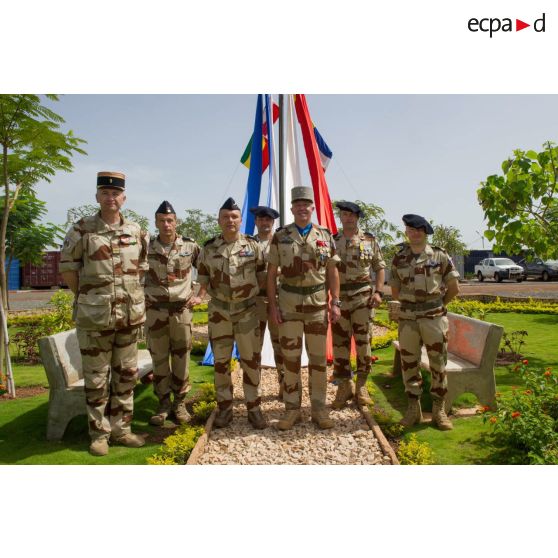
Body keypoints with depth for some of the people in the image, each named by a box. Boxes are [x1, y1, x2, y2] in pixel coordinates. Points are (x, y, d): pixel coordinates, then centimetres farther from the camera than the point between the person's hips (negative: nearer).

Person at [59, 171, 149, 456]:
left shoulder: (136, 231, 6)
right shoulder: (82, 229, -4)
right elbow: (67, 267, 0)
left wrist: (133, 296, 9)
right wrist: (86, 296, 1)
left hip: (129, 315, 4)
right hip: (94, 316, -3)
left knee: (126, 375, 11)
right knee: (96, 378, 5)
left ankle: (121, 429, 25)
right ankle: (99, 433, 19)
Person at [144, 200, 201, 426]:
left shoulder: (190, 246, -2)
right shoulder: (147, 247, 0)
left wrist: (200, 296, 2)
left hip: (182, 310, -1)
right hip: (155, 311, 1)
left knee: (181, 358, 5)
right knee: (159, 358, 7)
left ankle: (179, 403, 18)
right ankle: (163, 403, 19)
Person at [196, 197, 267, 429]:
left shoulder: (253, 245, -2)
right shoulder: (209, 248, 1)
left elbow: (262, 277, 3)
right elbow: (203, 279, 9)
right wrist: (198, 296, -4)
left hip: (247, 309, -1)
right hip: (219, 310, 1)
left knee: (251, 359, 4)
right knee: (221, 360, 9)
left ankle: (253, 407, 18)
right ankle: (224, 407, 23)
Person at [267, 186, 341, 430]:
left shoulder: (325, 235, 4)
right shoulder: (280, 236, 1)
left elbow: (332, 272, 5)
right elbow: (271, 273, 2)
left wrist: (335, 302, -2)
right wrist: (272, 305, -4)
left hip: (318, 303, 1)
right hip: (289, 304, 0)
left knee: (318, 357, 8)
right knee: (290, 357, 5)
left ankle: (319, 407, 20)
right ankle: (292, 408, 18)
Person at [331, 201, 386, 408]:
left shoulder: (369, 240, 6)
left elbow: (380, 267, 8)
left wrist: (378, 292, -4)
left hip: (363, 297, 0)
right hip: (339, 298, 1)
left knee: (363, 342, 4)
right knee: (340, 343, 4)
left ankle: (361, 386, 18)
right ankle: (344, 386, 16)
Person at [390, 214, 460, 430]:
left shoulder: (440, 256, 0)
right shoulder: (399, 258, 4)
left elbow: (454, 288, 7)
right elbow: (395, 291, 12)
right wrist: (411, 302, 12)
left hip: (435, 318, -1)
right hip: (408, 319, 1)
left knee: (438, 364, 5)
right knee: (409, 363, 7)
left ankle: (439, 410, 18)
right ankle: (413, 408, 20)